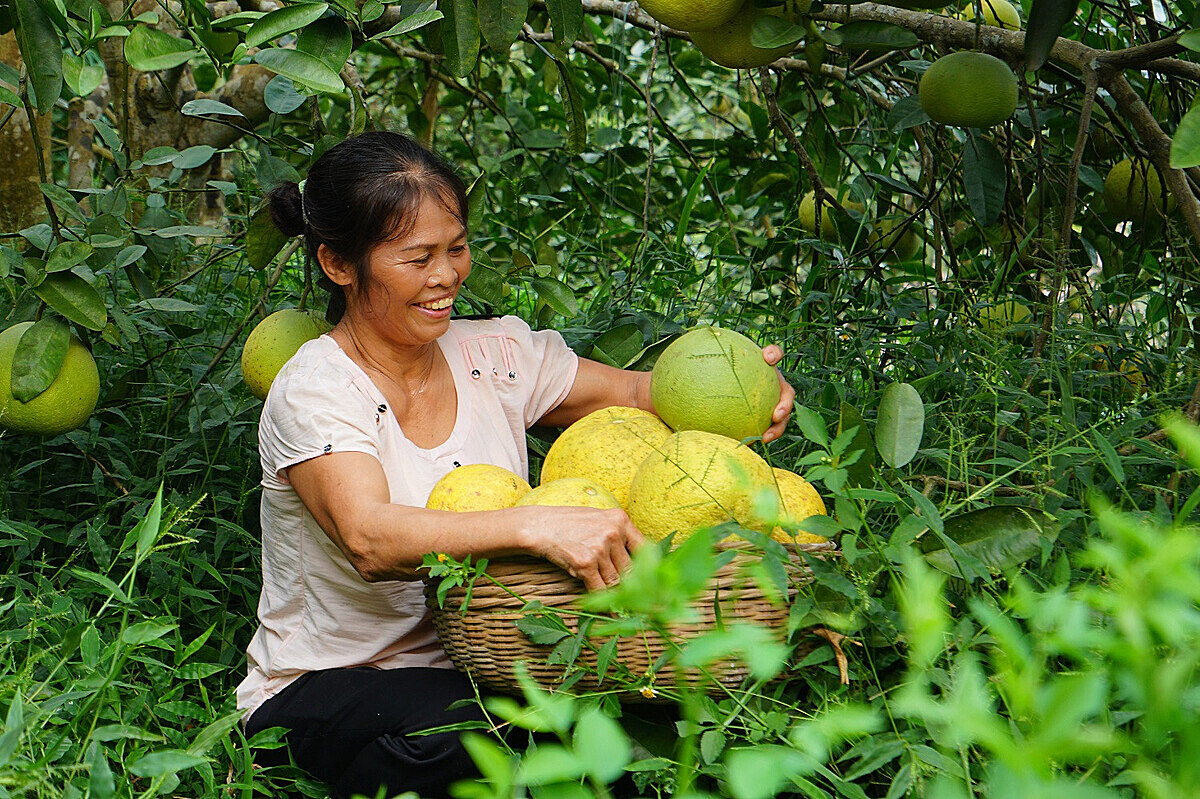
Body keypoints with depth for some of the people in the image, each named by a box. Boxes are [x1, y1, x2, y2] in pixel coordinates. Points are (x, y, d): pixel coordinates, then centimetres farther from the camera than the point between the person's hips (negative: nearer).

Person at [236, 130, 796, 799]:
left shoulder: (493, 355, 3)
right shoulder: (314, 393, -15)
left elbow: (635, 393, 10)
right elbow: (369, 540, -32)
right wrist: (538, 526, -46)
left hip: (473, 672, 4)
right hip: (320, 693, -4)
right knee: (456, 730, -37)